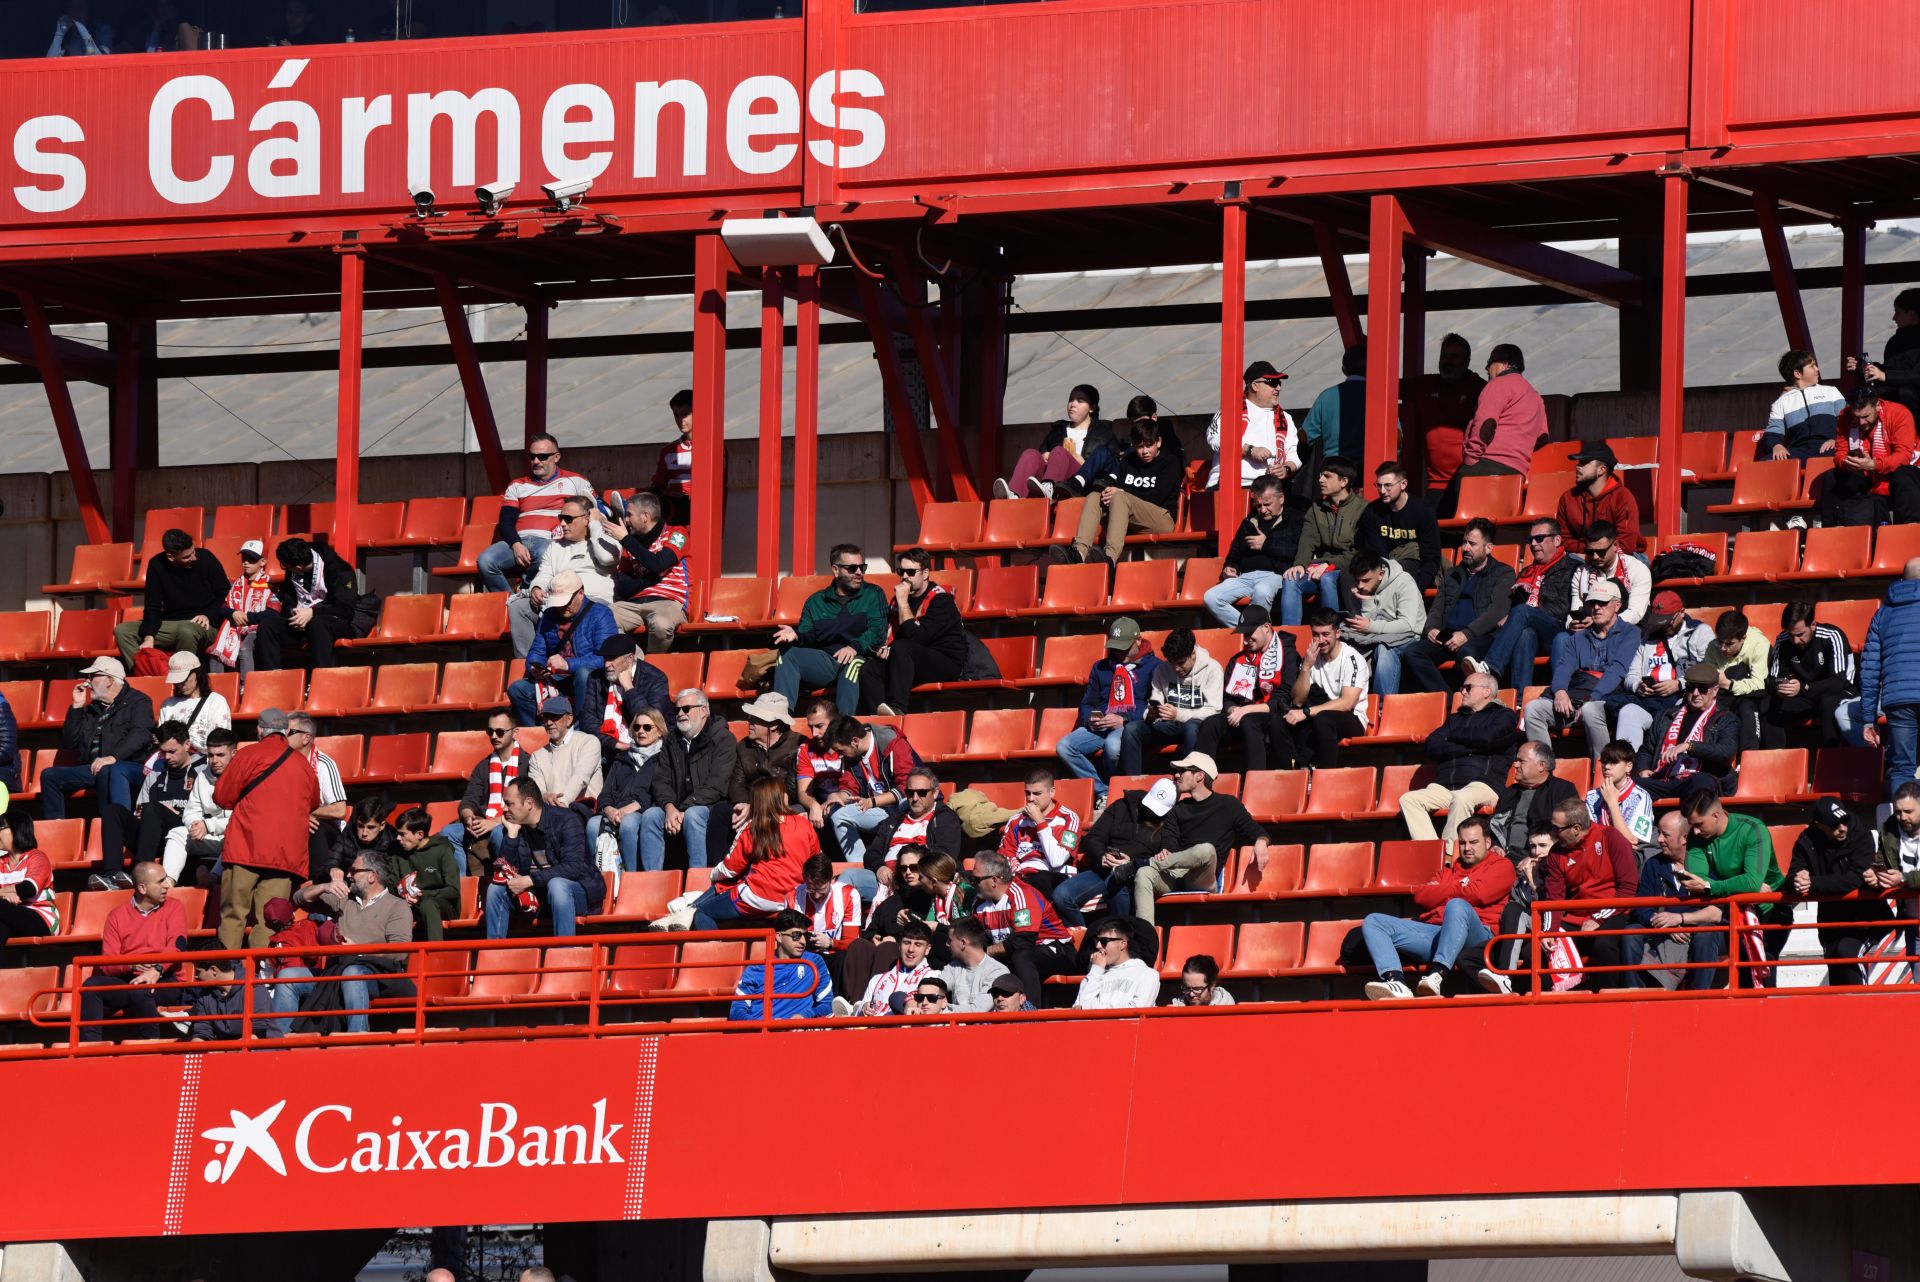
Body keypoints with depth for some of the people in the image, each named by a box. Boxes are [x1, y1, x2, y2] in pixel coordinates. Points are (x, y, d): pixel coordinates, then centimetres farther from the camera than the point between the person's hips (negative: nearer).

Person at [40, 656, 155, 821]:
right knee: (49, 775, -6)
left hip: (132, 766, -7)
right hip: (92, 768, 7)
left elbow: (141, 734, -15)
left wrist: (113, 757, -28)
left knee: (108, 772, -41)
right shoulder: (92, 709, 24)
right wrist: (77, 707, 11)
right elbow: (69, 743, 19)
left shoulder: (137, 702, 4)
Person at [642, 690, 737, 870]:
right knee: (650, 815, -23)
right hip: (676, 807, 5)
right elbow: (661, 780, 8)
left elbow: (715, 786, -13)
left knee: (693, 815, -36)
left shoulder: (722, 739, -3)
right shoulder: (672, 741, 16)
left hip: (713, 808, -5)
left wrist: (683, 811, -19)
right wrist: (669, 807, -14)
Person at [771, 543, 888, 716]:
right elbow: (808, 636, 13)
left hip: (860, 658, -3)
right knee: (786, 654, -19)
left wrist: (855, 647, -21)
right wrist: (796, 636, -11)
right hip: (823, 661, 3)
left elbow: (878, 632, -2)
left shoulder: (873, 595, 12)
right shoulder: (816, 602, 20)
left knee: (853, 663, -38)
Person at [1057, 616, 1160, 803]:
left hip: (1131, 725, -5)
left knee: (1113, 745, -41)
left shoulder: (1154, 667, 9)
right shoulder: (1101, 667, 26)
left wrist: (1124, 720, -14)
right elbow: (1086, 703, 27)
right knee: (1064, 747, -23)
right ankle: (1103, 793, -21)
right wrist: (1089, 718, 2)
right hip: (1100, 726, 5)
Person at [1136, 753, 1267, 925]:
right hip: (1174, 879, 3)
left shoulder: (1228, 805, 14)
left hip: (1202, 880, -3)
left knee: (1206, 849, -37)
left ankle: (1153, 862, -21)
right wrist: (1165, 852, -16)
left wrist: (1260, 842, -14)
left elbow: (1255, 831, 12)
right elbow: (1169, 841, 10)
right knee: (1143, 874, -31)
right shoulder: (1178, 810, 24)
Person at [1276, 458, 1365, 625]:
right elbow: (1307, 541, 4)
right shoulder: (1317, 509, 18)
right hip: (1321, 567, 5)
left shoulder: (1362, 509, -1)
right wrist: (1300, 564, -15)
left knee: (1326, 579, -36)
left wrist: (1330, 565, -17)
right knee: (1291, 580, -24)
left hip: (1347, 568, -5)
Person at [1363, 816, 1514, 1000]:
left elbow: (1476, 894, -4)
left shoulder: (1501, 865, 15)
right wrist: (1457, 889, 6)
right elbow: (1421, 897, 15)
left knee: (1457, 906, -40)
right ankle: (1396, 982, -37)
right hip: (1433, 933, 6)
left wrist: (1444, 891, 11)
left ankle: (1437, 975, -54)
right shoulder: (1450, 868, 32)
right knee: (1372, 922, -8)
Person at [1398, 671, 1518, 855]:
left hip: (1483, 783, -5)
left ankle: (1448, 851, -35)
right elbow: (1432, 747, 12)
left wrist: (1454, 735, 9)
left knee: (1462, 798, -40)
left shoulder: (1503, 716, 14)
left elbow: (1486, 739, -7)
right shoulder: (1455, 718, 29)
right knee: (1408, 799, -20)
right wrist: (1469, 748, -1)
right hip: (1444, 786, 5)